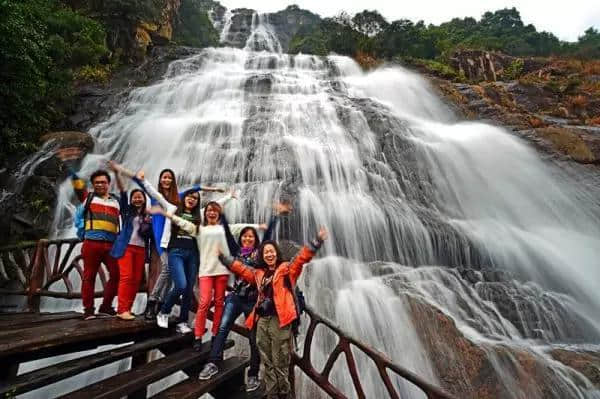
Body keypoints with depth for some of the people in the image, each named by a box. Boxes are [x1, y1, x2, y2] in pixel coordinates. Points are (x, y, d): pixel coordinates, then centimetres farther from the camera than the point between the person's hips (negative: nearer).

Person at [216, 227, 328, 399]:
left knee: (280, 364, -1)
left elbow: (302, 258, -10)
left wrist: (316, 242, -21)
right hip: (262, 321, 6)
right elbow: (241, 268, 26)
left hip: (279, 320, -5)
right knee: (268, 364, 14)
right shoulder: (258, 274, 16)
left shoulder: (286, 269, 1)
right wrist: (223, 257, 28)